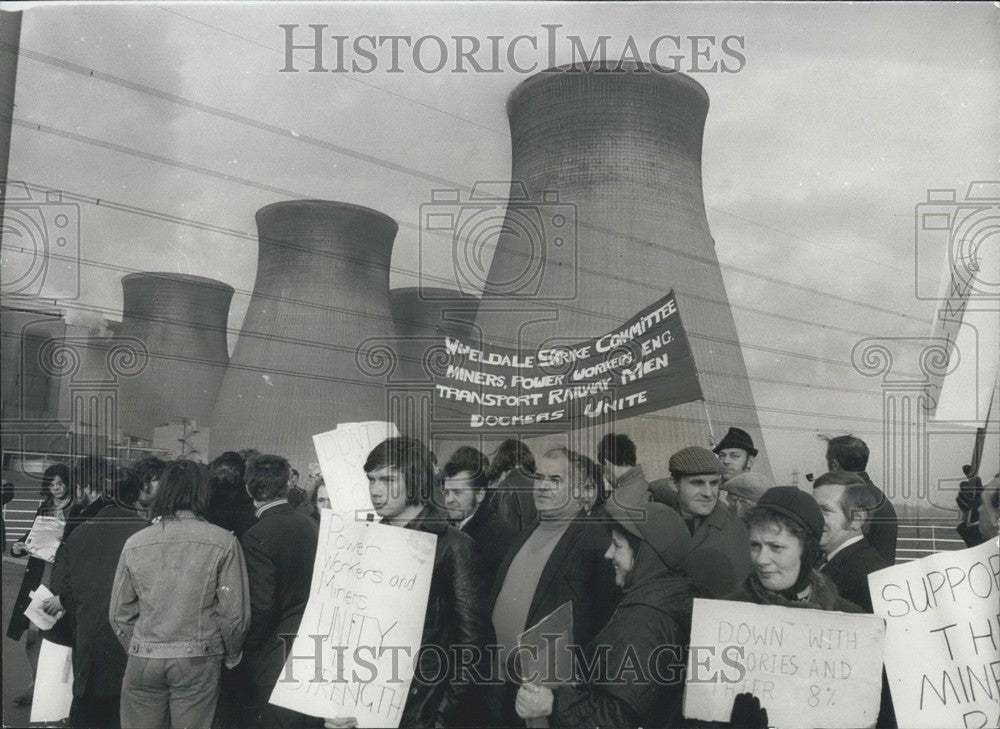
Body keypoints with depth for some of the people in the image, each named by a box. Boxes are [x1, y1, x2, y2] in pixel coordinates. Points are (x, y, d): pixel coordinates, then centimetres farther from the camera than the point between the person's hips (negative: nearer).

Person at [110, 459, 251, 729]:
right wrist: (231, 656, 10)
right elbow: (235, 612, -7)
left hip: (143, 663, 2)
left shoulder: (135, 543, 1)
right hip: (198, 662, -2)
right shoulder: (223, 542, -7)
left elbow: (119, 615, 5)